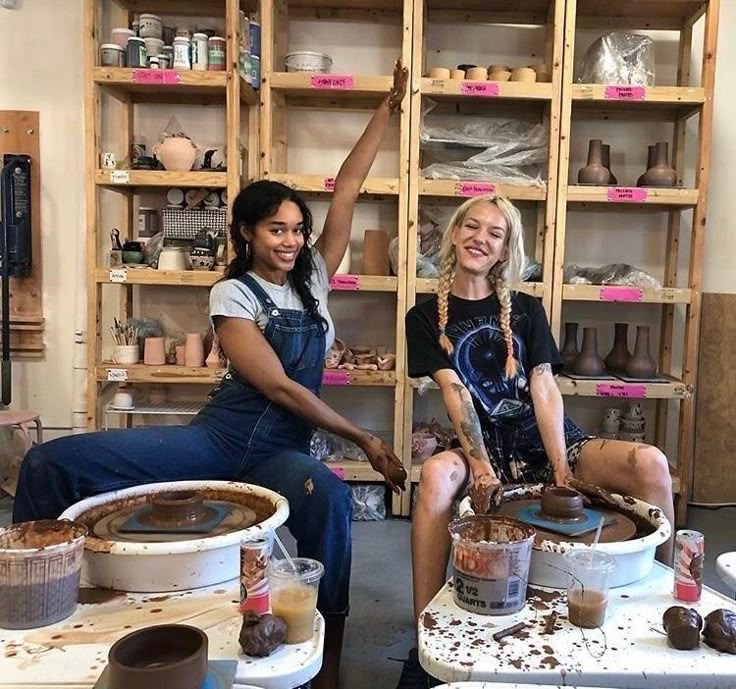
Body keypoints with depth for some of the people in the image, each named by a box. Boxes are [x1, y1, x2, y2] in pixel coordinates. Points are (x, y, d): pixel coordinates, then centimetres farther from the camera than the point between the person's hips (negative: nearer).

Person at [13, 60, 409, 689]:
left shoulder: (313, 278, 11)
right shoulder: (232, 293, -1)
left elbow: (349, 186, 8)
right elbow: (278, 386, -10)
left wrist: (389, 108, 8)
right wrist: (364, 439, -8)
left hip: (284, 450, 2)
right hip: (220, 436, -2)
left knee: (330, 496, -37)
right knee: (49, 463, -19)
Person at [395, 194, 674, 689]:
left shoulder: (526, 310, 8)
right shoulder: (427, 318, 4)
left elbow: (544, 389, -4)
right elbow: (455, 392, -10)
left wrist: (562, 470, -17)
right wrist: (480, 464, -24)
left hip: (547, 441, 2)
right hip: (486, 446, -2)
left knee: (650, 463, -22)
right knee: (436, 474, -35)